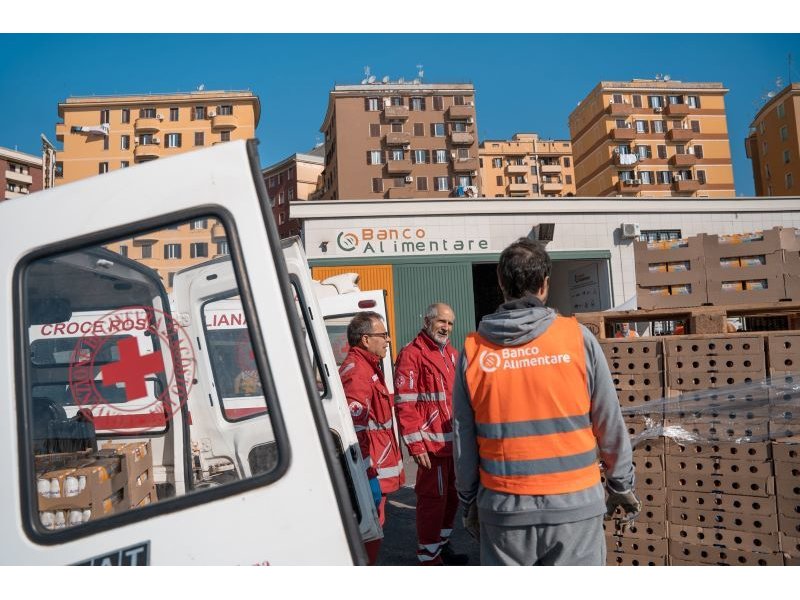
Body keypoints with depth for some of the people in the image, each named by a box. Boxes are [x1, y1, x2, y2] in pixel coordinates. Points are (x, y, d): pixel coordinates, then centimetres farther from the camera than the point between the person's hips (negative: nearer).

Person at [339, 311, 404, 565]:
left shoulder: (368, 367, 16)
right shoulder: (357, 372, -19)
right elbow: (353, 430, -27)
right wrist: (368, 477, -26)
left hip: (377, 471, 11)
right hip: (371, 475, -11)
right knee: (368, 535, -1)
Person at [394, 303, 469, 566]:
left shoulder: (451, 354, 15)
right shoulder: (411, 354, -12)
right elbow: (405, 404, -17)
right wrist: (415, 444, -20)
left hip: (454, 442, 9)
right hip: (431, 445, -9)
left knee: (451, 495, 19)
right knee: (433, 499, -1)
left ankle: (442, 545, 36)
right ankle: (429, 557, 13)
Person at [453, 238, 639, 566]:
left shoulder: (473, 349, -5)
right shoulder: (577, 337, -8)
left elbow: (463, 440, 1)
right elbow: (610, 424, -1)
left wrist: (470, 501, 14)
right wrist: (621, 484, 14)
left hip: (504, 508, 1)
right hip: (574, 504, -1)